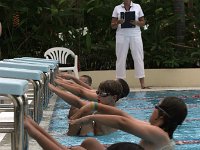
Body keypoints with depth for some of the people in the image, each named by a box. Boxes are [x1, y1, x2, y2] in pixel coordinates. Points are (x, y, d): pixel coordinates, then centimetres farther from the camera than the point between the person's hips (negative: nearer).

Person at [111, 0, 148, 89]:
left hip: (135, 35, 0)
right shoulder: (117, 8, 9)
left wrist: (136, 23, -11)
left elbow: (143, 23, 10)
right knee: (121, 58, -3)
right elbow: (112, 26, 8)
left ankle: (142, 83, -5)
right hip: (122, 35, 0)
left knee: (138, 58, -4)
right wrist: (118, 22, -13)